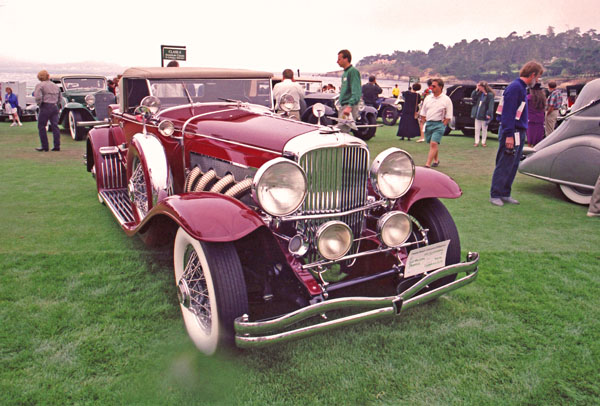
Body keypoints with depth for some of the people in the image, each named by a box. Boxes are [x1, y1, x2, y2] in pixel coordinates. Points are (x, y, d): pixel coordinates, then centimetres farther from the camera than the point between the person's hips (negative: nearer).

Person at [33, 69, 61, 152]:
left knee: (41, 126, 5)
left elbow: (38, 97, -17)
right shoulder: (55, 86, 14)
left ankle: (45, 146, 5)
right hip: (54, 107, 6)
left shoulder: (40, 85, -6)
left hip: (45, 107, -5)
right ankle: (57, 146, 3)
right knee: (55, 126, 5)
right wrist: (54, 103, 16)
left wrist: (39, 104, -2)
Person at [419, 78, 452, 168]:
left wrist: (442, 126, -11)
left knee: (434, 144, -16)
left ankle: (427, 165, -18)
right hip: (428, 123, 5)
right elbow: (423, 114, 16)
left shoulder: (446, 100, -3)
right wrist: (423, 124, 7)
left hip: (439, 124, -5)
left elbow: (448, 117, -3)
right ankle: (436, 160, 35)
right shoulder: (428, 98, 11)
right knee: (431, 144, 14)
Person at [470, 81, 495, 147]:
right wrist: (476, 90, -7)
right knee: (477, 129, 9)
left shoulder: (490, 95, -14)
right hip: (477, 114, 6)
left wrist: (489, 114, -23)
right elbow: (472, 96, 2)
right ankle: (476, 142, 16)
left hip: (484, 115, -6)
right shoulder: (479, 93, 6)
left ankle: (483, 142, 18)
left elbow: (491, 105, -17)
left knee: (484, 129, 8)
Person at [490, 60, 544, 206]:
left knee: (512, 166, 13)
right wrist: (509, 135, -23)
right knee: (503, 166, -4)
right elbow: (508, 112, -20)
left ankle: (505, 194, 21)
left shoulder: (521, 88, 16)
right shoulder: (515, 87, -14)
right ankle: (495, 195, 3)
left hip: (519, 133, 10)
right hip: (511, 133, -10)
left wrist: (523, 131, 15)